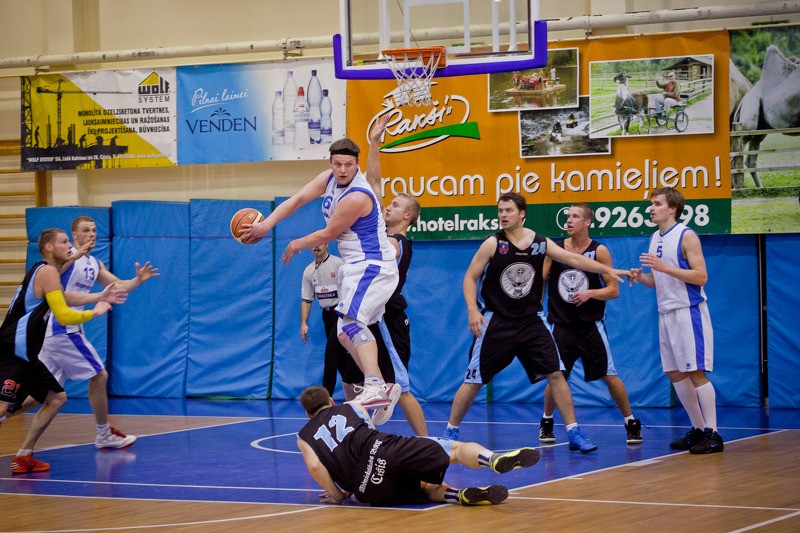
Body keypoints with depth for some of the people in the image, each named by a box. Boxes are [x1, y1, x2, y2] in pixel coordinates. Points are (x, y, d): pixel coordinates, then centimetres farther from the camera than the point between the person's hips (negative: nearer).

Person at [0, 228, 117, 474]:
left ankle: (23, 457, 16)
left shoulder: (43, 271, 18)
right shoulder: (47, 272, -12)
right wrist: (94, 312, -3)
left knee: (57, 398, 16)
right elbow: (64, 316, -18)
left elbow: (62, 298, 38)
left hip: (28, 356, 11)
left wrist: (100, 296, 36)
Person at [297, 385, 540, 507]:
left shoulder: (304, 437, 26)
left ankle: (461, 495, -17)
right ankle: (495, 459, -37)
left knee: (426, 488, 18)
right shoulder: (350, 407, 31)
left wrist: (336, 495, 17)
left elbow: (315, 466, 6)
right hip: (382, 448, 0)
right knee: (456, 448, -2)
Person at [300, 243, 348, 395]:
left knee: (331, 351, -14)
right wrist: (303, 324, 3)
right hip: (327, 313, 6)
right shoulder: (309, 271, 7)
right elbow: (306, 299, 10)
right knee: (339, 354, 10)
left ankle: (325, 394, -11)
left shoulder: (339, 263, -11)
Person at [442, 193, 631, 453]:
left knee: (555, 373, -3)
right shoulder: (493, 243, -8)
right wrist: (472, 310, -17)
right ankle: (450, 431, 13)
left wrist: (608, 270, -6)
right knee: (474, 380, -1)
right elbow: (470, 278, -5)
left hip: (530, 321, 3)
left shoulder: (541, 243, 0)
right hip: (495, 322, -3)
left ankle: (574, 433, 3)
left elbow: (573, 259, 1)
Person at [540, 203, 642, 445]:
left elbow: (613, 289, -4)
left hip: (590, 325, -1)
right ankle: (546, 424, 20)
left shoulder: (599, 251, -4)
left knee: (609, 376, -3)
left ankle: (631, 424, 9)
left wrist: (590, 293, -20)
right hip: (560, 324, 1)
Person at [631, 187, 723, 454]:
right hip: (666, 312, 9)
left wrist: (664, 267, -23)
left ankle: (713, 434, -7)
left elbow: (701, 276, -17)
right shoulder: (655, 239, 14)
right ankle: (698, 429, 20)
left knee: (696, 372, -10)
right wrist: (641, 277, -1)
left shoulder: (686, 236, -10)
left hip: (689, 311, -9)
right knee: (674, 372, 10)